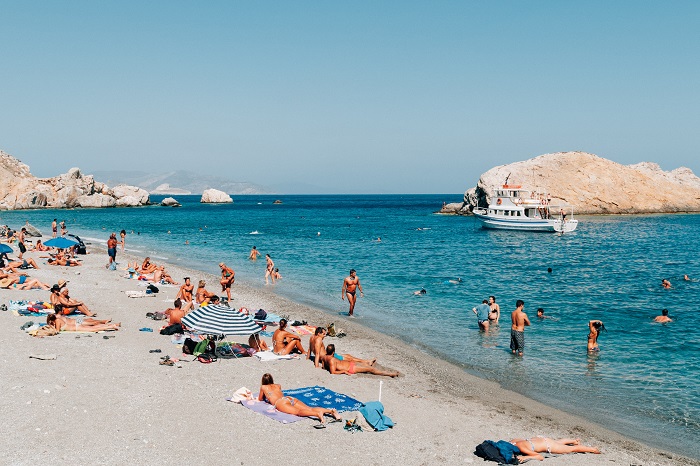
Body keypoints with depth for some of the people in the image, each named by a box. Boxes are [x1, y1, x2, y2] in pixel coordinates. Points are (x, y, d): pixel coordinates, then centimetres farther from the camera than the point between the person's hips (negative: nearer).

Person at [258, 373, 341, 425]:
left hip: (280, 402, -6)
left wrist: (264, 395, 58)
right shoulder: (278, 386, 37)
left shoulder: (263, 387, 24)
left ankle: (318, 414, -62)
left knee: (297, 412, -32)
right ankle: (331, 411, -41)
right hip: (291, 399, 6)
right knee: (310, 409, -15)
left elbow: (260, 399, 38)